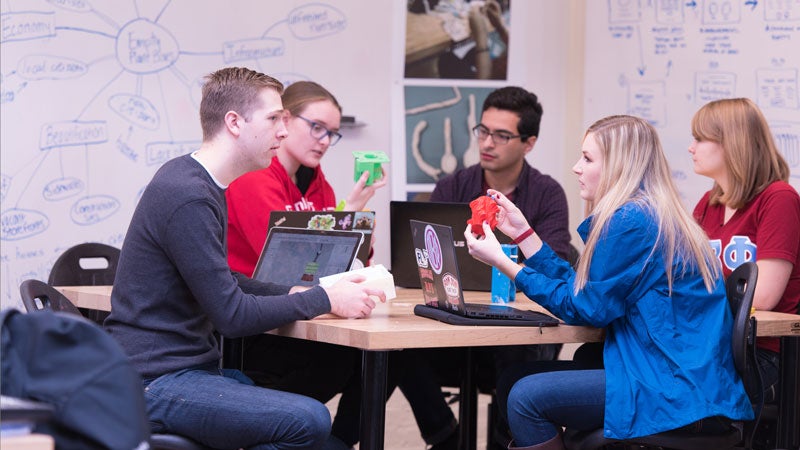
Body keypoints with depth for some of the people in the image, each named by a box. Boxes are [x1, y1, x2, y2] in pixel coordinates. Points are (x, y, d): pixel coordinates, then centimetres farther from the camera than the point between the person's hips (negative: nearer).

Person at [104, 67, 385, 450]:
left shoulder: (192, 179, 14)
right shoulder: (188, 198, -19)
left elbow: (222, 284, 22)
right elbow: (232, 315, -19)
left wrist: (296, 293, 8)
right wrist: (325, 300, -11)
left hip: (190, 366, 10)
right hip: (155, 383, -10)